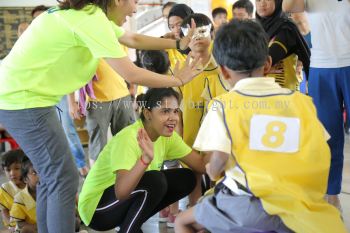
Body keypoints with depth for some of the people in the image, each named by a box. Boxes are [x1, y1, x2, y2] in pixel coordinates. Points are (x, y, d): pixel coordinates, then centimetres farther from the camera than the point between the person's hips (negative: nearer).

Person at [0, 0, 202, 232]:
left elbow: (133, 39, 20)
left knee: (52, 177, 15)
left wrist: (179, 44, 14)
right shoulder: (91, 19, -21)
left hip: (20, 94, 10)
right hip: (22, 99, -10)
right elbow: (131, 74, -19)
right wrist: (177, 80, -6)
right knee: (64, 178, -7)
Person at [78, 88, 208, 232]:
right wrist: (146, 158, -57)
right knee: (155, 180, -30)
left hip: (127, 193, 8)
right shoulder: (128, 138, -29)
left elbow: (201, 165, -10)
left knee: (186, 179, -3)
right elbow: (121, 192, -42)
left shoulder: (167, 136, -5)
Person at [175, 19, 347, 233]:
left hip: (248, 202, -2)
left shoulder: (223, 105, -2)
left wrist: (213, 172, 13)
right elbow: (319, 152, 7)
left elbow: (219, 158, -10)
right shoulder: (301, 101, 8)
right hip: (297, 204, 3)